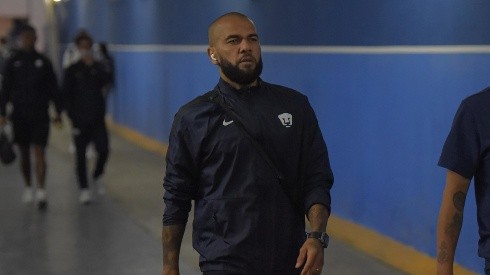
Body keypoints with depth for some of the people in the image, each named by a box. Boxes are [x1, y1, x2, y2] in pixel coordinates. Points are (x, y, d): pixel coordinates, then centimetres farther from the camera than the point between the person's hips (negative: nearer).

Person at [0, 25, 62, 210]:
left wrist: (58, 111, 4)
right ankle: (28, 187, 26)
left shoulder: (43, 62, 3)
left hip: (40, 114, -1)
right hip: (20, 114, 1)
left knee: (39, 153, -8)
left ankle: (41, 192, -12)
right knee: (24, 153, 11)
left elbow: (53, 88, 7)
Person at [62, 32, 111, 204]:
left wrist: (93, 65, -16)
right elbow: (66, 94, 0)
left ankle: (97, 177, 22)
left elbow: (106, 81, -11)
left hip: (97, 118, 2)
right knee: (81, 154, 0)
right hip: (80, 120, -2)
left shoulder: (97, 67, 8)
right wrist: (72, 117, -6)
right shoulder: (72, 70, 2)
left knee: (103, 151, -6)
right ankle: (84, 189, 7)